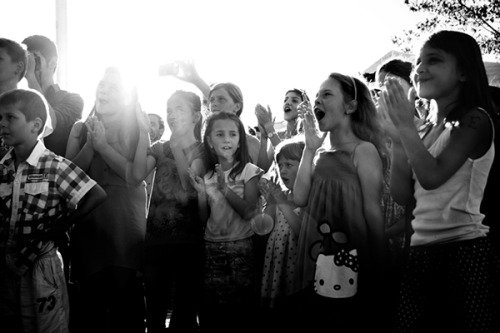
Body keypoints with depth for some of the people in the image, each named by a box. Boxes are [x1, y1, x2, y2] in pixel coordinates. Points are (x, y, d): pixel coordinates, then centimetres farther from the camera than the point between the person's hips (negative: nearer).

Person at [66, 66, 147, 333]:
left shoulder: (138, 131, 2)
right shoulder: (80, 129, 8)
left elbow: (136, 176, -9)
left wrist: (103, 145, -12)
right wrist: (90, 143, -10)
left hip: (126, 223, -2)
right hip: (87, 220, 2)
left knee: (126, 295, 0)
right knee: (90, 294, 6)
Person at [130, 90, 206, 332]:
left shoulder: (202, 150, 3)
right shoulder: (159, 148, 12)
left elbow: (190, 183, -15)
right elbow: (139, 174, -8)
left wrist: (177, 147, -22)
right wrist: (143, 134, -13)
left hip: (188, 240, -3)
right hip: (156, 238, 3)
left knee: (185, 310, 4)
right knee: (154, 310, 9)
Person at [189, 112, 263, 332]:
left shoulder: (248, 170, -5)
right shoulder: (208, 176, 8)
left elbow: (249, 212, -14)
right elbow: (204, 219, 7)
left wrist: (224, 188, -20)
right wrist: (201, 193, -8)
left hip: (240, 247, -4)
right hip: (211, 248, 4)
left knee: (241, 304, 1)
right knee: (212, 309, 7)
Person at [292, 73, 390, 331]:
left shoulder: (363, 150, -9)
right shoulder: (320, 151, 9)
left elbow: (373, 212, -11)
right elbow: (300, 199, -2)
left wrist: (379, 274, -10)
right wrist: (309, 148, -7)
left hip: (348, 262, -6)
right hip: (315, 260, 6)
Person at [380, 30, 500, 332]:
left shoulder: (475, 120, -8)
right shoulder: (432, 129, 14)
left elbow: (432, 176, -20)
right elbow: (402, 194, 10)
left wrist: (405, 125, -12)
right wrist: (399, 134, 4)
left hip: (463, 251, -7)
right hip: (422, 253, 8)